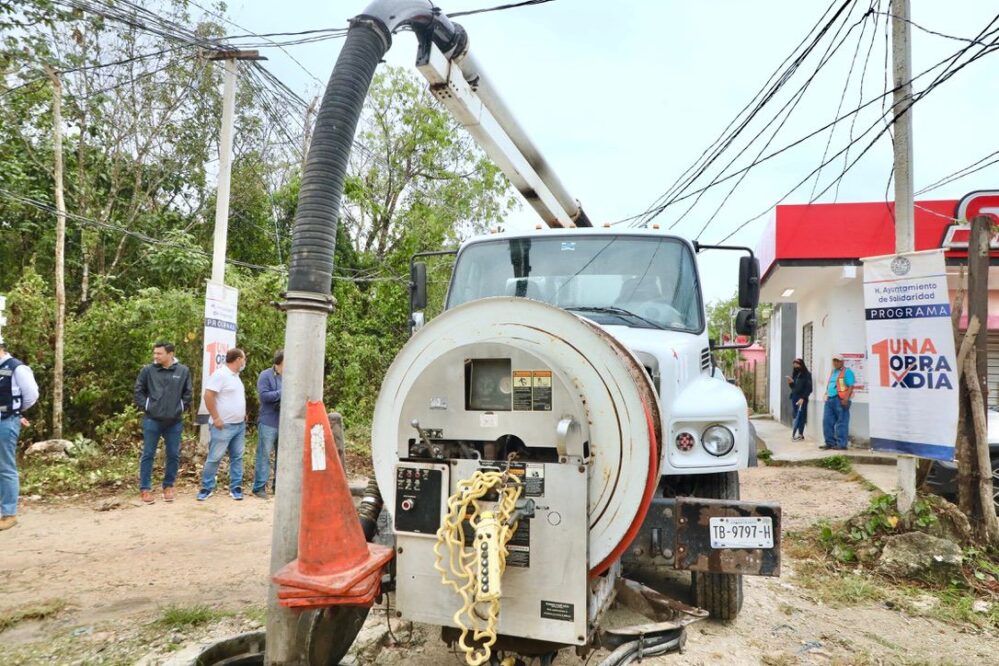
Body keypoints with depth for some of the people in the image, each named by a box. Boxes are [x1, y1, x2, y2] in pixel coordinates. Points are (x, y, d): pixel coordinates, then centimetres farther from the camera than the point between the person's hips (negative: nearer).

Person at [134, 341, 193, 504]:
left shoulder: (183, 371, -1)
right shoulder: (148, 370, -3)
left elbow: (188, 393, 7)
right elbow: (138, 390, 5)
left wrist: (182, 408, 2)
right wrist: (144, 407, -2)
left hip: (175, 421, 1)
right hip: (152, 420, -1)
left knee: (174, 455, 8)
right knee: (148, 454, 5)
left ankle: (168, 486, 23)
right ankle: (145, 488, 15)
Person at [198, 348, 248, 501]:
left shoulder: (235, 375, 14)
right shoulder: (220, 374, -14)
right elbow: (208, 396, -20)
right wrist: (216, 418, -20)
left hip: (240, 425, 9)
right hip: (224, 426, -8)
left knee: (237, 457, 9)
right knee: (214, 458, -1)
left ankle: (236, 487, 15)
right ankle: (206, 488, 9)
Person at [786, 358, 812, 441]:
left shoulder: (807, 375, -5)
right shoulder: (795, 374, 16)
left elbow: (809, 388, -10)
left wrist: (803, 398, -18)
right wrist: (791, 383, 0)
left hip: (802, 398, -6)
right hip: (794, 397, 7)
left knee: (800, 416, -6)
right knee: (794, 416, 4)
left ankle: (800, 434, -4)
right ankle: (794, 433, 6)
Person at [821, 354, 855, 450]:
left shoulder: (846, 371, -3)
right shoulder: (833, 372, 22)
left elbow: (851, 386, -12)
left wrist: (846, 399, -21)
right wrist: (827, 397, 20)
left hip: (840, 400, -9)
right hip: (830, 399, 9)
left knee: (841, 423, -4)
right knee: (827, 421, 7)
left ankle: (841, 444, -2)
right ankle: (830, 443, 15)